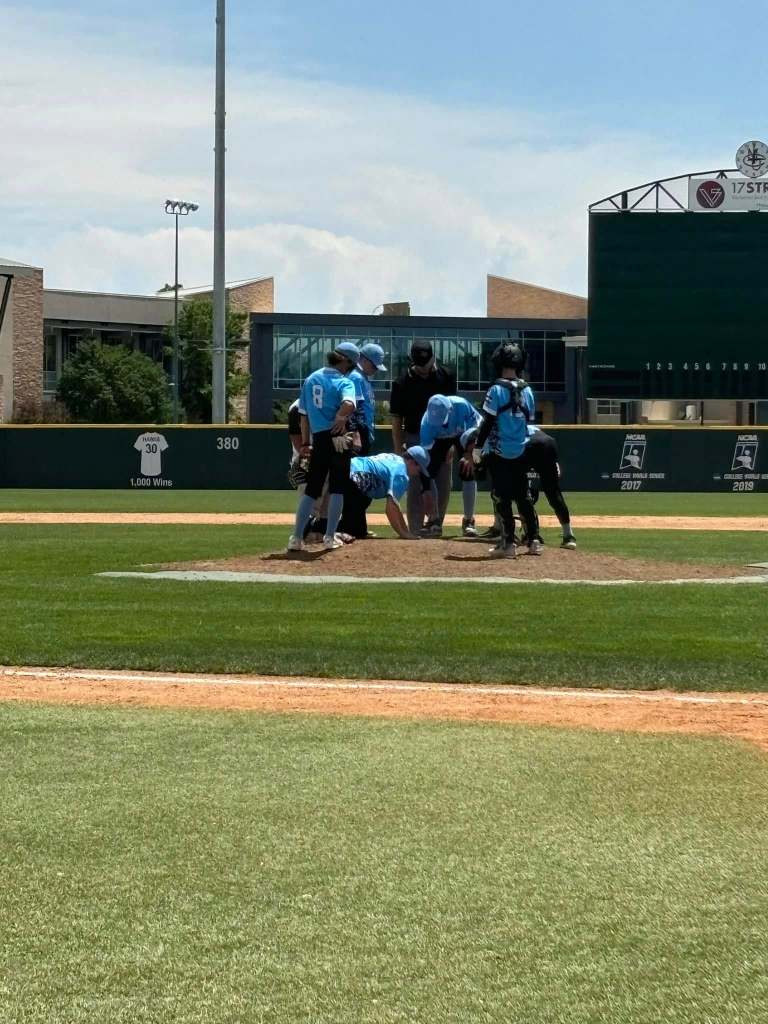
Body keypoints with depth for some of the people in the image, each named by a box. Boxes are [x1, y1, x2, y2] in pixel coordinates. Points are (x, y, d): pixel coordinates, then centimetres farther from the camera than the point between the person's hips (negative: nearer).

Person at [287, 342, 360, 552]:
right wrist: (341, 417, -17)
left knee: (311, 489, 9)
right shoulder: (343, 382, -9)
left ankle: (296, 538, 3)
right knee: (337, 487, 6)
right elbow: (349, 403, -32)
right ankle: (330, 537, 6)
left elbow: (303, 414, 14)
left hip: (317, 439, 5)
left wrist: (305, 443, 19)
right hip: (339, 439, -5)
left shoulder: (311, 379, 10)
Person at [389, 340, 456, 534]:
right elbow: (397, 419, -6)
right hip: (416, 439, -3)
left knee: (443, 488, 6)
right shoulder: (402, 383, -9)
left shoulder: (446, 377, -2)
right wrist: (398, 450, -10)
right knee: (416, 489, -4)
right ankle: (415, 532, -2)